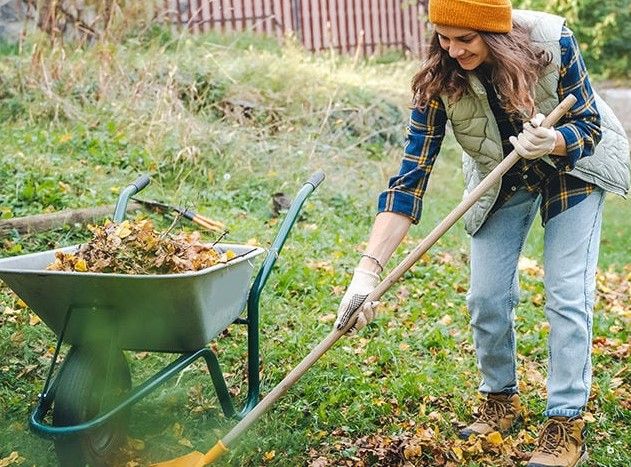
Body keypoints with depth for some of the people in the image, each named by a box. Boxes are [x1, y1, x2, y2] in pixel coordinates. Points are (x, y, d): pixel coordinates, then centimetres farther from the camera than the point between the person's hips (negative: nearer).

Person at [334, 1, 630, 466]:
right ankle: (501, 400, 23)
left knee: (567, 295, -10)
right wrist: (369, 268, -38)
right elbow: (410, 178, -29)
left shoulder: (552, 41, -32)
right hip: (502, 181, 2)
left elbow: (589, 125, -18)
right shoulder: (438, 80, -27)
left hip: (573, 167, -2)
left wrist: (552, 142, -43)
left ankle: (566, 423, 1)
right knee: (487, 298, 0)